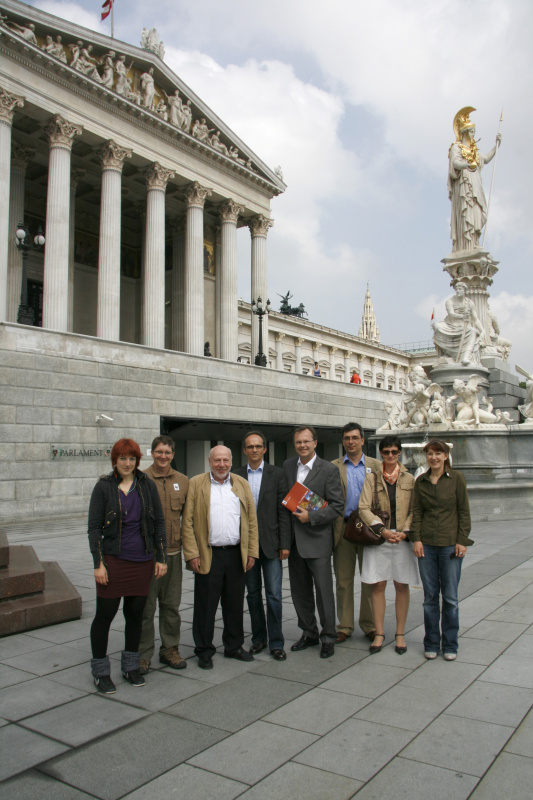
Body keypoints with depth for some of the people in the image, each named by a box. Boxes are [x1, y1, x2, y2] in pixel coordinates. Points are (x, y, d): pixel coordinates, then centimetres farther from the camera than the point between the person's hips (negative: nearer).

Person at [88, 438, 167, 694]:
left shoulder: (147, 485, 2)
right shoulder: (104, 487, -3)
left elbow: (159, 522, 5)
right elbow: (94, 527, -4)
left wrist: (161, 557, 2)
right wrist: (98, 563, -9)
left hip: (142, 561, 2)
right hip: (113, 559, -2)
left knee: (135, 614, 12)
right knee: (105, 614, 4)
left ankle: (131, 666, 29)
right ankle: (100, 671, 21)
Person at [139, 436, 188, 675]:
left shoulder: (183, 481, 7)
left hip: (173, 552, 4)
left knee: (171, 604, 13)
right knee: (145, 605, 5)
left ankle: (170, 649, 27)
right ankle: (143, 654, 19)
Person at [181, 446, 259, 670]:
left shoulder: (242, 484, 9)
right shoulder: (195, 484, 0)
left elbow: (252, 520, 9)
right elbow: (187, 522, -4)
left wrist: (252, 552, 3)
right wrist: (191, 554, -10)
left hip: (236, 554, 3)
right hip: (208, 556, -3)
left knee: (235, 605, 13)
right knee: (205, 606, 5)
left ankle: (234, 646, 29)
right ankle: (204, 651, 20)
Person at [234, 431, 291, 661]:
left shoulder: (276, 474, 1)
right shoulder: (237, 476, 5)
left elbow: (283, 510, -2)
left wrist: (285, 544, -6)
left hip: (270, 542, -2)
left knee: (273, 594, 0)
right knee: (253, 593, 12)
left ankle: (276, 642, 12)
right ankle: (258, 638, 26)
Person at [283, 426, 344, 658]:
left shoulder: (328, 470, -7)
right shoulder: (287, 466, 8)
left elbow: (337, 505, -9)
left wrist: (311, 516, -17)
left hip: (317, 539, -5)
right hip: (294, 540, 5)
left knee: (324, 591, 0)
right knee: (300, 591, 13)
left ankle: (328, 637, 16)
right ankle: (309, 633, 29)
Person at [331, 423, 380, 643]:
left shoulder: (375, 465, 6)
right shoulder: (333, 467, 5)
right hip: (343, 527, 0)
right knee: (343, 579, 7)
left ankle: (369, 625, 20)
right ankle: (345, 626, 18)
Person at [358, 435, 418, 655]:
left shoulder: (409, 479, 5)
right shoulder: (371, 479, 3)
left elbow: (414, 510, 3)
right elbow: (364, 508, -4)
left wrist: (405, 532, -12)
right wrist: (382, 530, -15)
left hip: (403, 539, 1)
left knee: (402, 586, 7)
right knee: (378, 586, 3)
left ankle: (400, 634, 19)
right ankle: (379, 634, 14)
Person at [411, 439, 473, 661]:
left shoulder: (456, 478, -1)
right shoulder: (421, 481, 7)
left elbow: (464, 511, -1)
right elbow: (417, 511, 8)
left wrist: (462, 541, -7)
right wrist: (416, 538, -2)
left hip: (450, 544, -2)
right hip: (427, 545, 2)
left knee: (450, 597, 3)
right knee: (430, 597, 8)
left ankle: (450, 645, 17)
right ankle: (431, 644, 19)